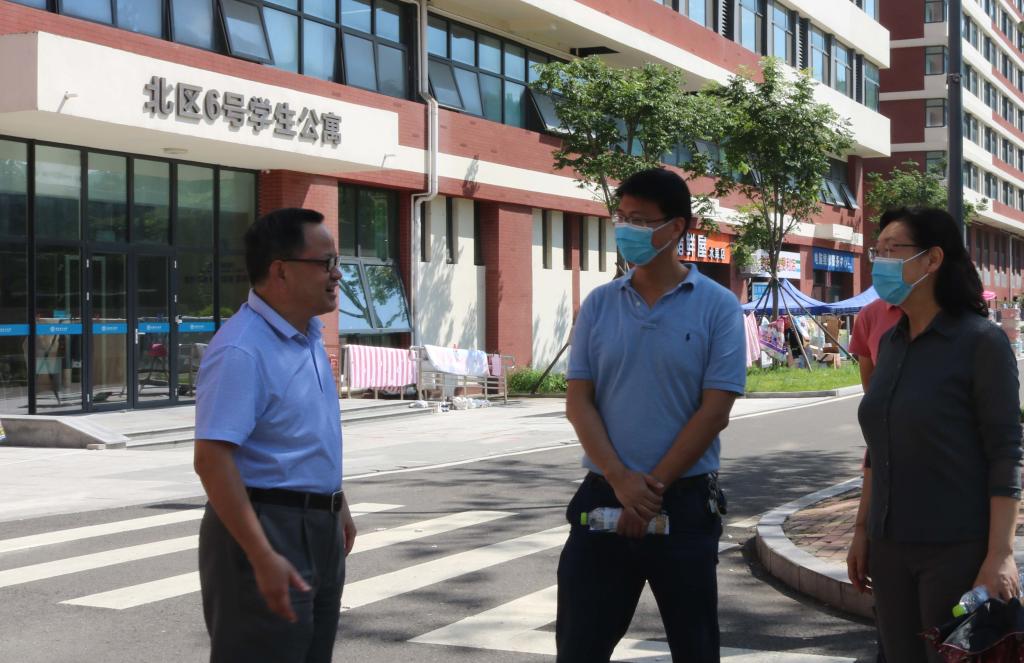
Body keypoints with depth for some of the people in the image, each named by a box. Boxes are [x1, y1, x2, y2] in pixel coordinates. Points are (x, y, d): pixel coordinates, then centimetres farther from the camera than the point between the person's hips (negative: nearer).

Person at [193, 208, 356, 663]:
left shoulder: (308, 335, 9)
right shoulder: (241, 349, -21)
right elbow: (212, 459, -27)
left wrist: (337, 505, 25)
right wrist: (263, 558, -30)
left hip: (319, 529, 9)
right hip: (268, 529, -9)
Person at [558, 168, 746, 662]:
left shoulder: (718, 307, -4)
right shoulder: (599, 305, 5)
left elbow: (714, 411, -8)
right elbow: (579, 402, 1)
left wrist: (653, 487, -12)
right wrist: (621, 481, -13)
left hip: (685, 502, -2)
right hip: (603, 497, 3)